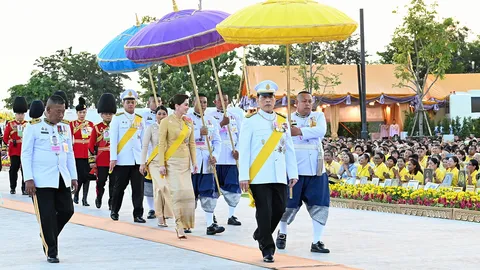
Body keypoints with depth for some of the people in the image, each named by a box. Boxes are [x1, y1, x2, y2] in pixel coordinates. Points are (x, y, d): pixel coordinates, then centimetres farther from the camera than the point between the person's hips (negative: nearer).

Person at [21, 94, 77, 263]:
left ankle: (48, 236, 29)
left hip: (62, 179, 5)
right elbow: (26, 154, -7)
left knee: (67, 210, 4)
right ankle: (51, 252, 8)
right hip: (42, 180, -5)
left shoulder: (66, 128, 11)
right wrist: (28, 179, -13)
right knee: (47, 216, -3)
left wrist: (73, 176, 11)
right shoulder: (33, 127, -5)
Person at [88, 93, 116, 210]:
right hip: (101, 161, -1)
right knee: (101, 182, 2)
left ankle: (112, 203, 5)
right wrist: (93, 159, -1)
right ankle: (99, 198, 24)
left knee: (113, 183, -1)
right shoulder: (97, 128, 3)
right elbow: (91, 145, 4)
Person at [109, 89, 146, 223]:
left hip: (137, 160, 3)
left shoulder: (140, 120, 12)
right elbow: (113, 139, -3)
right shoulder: (117, 118, 2)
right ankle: (114, 212, 23)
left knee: (138, 189, -2)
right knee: (119, 187, 6)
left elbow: (144, 140, 14)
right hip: (122, 160, -3)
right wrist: (113, 158, -10)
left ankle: (138, 215, 0)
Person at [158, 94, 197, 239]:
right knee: (178, 192, -12)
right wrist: (162, 164, -11)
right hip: (172, 162, -5)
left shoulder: (189, 122, 9)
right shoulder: (166, 121, -6)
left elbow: (192, 143, 12)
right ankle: (180, 226, -7)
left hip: (185, 162, 5)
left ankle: (182, 224, 14)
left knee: (188, 193, 1)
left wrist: (194, 162, 6)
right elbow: (161, 144, -7)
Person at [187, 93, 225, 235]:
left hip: (207, 163, 3)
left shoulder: (211, 121, 15)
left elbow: (217, 141, 12)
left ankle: (210, 224, -5)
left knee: (209, 193, -3)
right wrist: (199, 133, -18)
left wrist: (215, 156, -4)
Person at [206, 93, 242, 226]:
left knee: (234, 188, -1)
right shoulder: (210, 116, 4)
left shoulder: (235, 117, 14)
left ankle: (231, 216, 8)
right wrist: (222, 124, -19)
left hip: (231, 158, 3)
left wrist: (238, 150, -3)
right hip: (215, 158, -2)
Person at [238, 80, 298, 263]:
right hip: (259, 176, -5)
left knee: (279, 209, 5)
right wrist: (243, 176, -9)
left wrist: (293, 173, 11)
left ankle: (261, 235, 30)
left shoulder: (283, 121, 13)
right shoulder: (250, 121, -1)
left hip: (279, 176, 5)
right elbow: (244, 150, -4)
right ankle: (267, 249, 6)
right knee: (264, 211, -4)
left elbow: (289, 149, 15)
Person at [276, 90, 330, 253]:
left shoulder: (318, 116, 7)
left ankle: (316, 242, 6)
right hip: (294, 170, -1)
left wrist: (299, 131, -23)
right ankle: (282, 233, 33)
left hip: (316, 171, 1)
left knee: (320, 206, -3)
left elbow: (321, 131, -14)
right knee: (289, 205, 7)